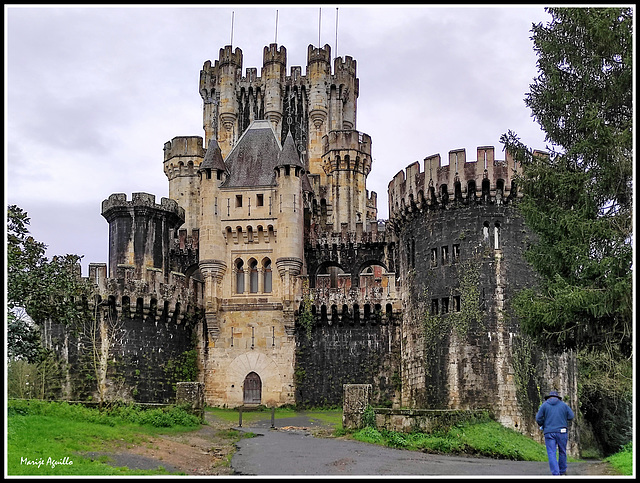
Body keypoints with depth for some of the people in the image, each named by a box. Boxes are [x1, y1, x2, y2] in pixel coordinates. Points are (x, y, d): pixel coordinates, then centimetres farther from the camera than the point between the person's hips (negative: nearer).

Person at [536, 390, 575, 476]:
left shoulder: (544, 405, 4)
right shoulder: (563, 404, 8)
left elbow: (538, 418, -2)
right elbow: (571, 416, 4)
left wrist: (542, 425, 17)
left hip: (549, 432, -1)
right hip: (562, 431, 2)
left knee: (551, 453, -2)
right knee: (562, 452, 17)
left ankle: (555, 474, -10)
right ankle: (562, 471, 27)